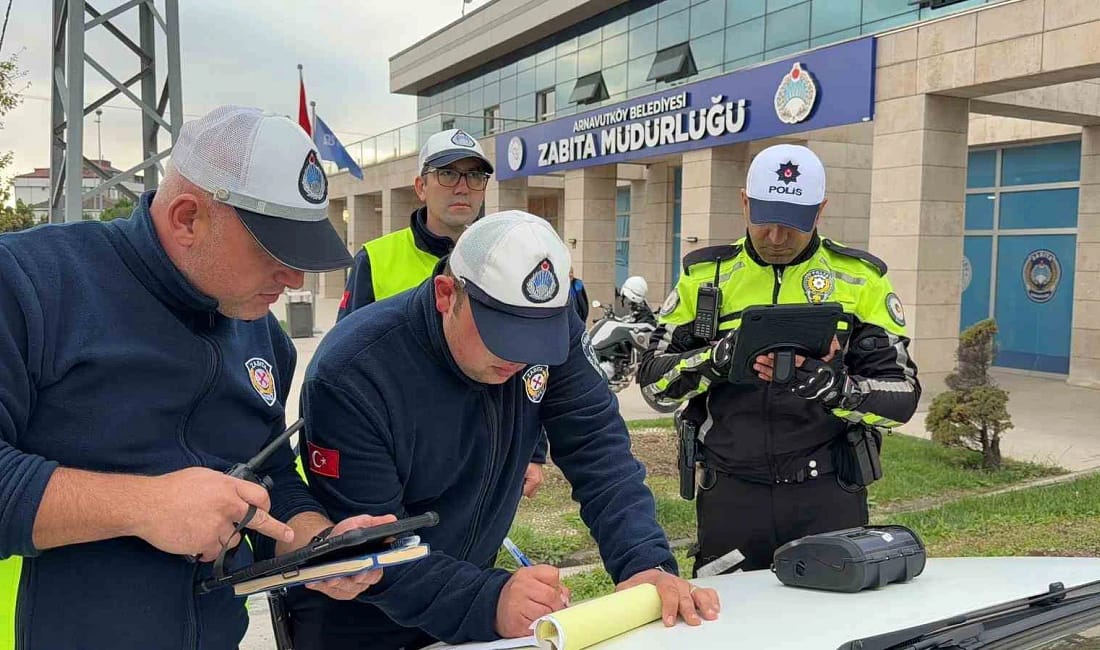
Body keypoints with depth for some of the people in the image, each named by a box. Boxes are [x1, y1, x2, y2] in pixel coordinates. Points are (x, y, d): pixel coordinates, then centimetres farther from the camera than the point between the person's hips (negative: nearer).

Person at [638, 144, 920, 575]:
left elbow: (901, 392, -2)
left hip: (827, 493, 0)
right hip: (731, 492, 1)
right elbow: (653, 376, 2)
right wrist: (720, 358, -16)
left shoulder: (860, 280, 2)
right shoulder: (706, 275, 5)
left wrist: (831, 386, -21)